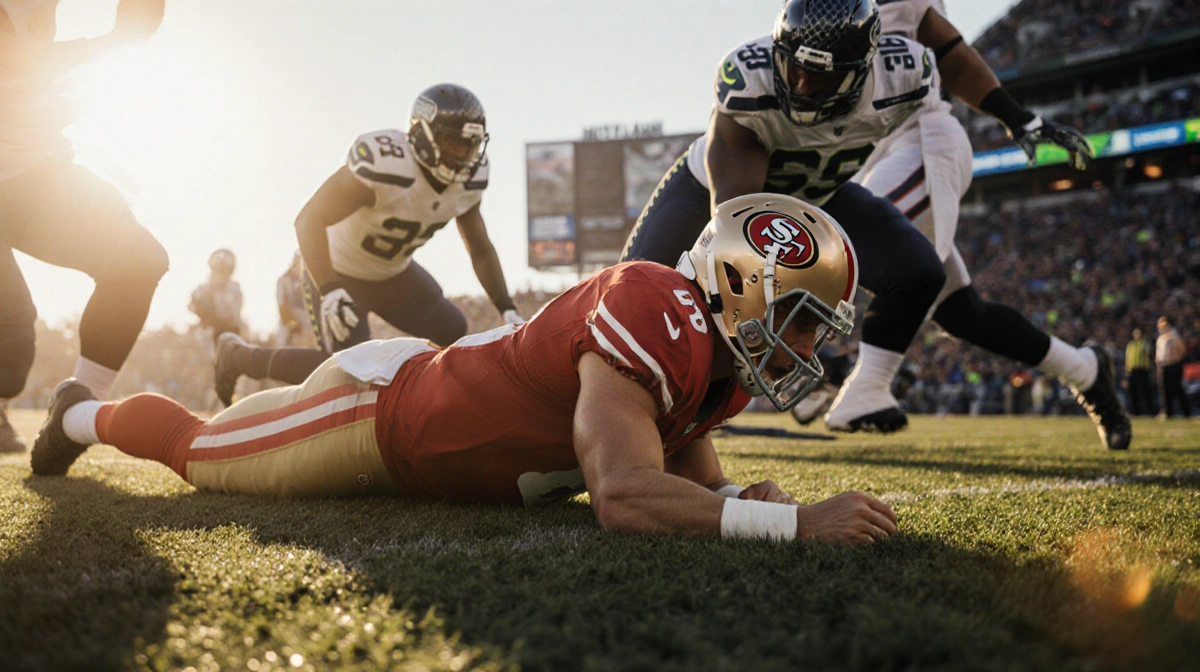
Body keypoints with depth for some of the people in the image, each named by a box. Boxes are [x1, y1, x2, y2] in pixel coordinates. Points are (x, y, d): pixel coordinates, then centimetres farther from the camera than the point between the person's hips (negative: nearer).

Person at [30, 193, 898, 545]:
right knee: (204, 450, 20)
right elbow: (625, 497, -48)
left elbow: (688, 466, -1)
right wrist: (794, 522, -48)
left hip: (438, 383, 7)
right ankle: (87, 415, 46)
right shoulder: (653, 318, -37)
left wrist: (741, 496, -22)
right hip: (378, 404, -7)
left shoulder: (723, 352, -10)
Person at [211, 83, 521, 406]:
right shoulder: (383, 164, -34)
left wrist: (507, 308, -7)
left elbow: (480, 250, 3)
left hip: (393, 274, 7)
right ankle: (239, 357, 5)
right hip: (337, 271, -7)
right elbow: (309, 220, -36)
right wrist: (330, 292, -45)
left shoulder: (469, 179, -11)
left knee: (452, 332, -4)